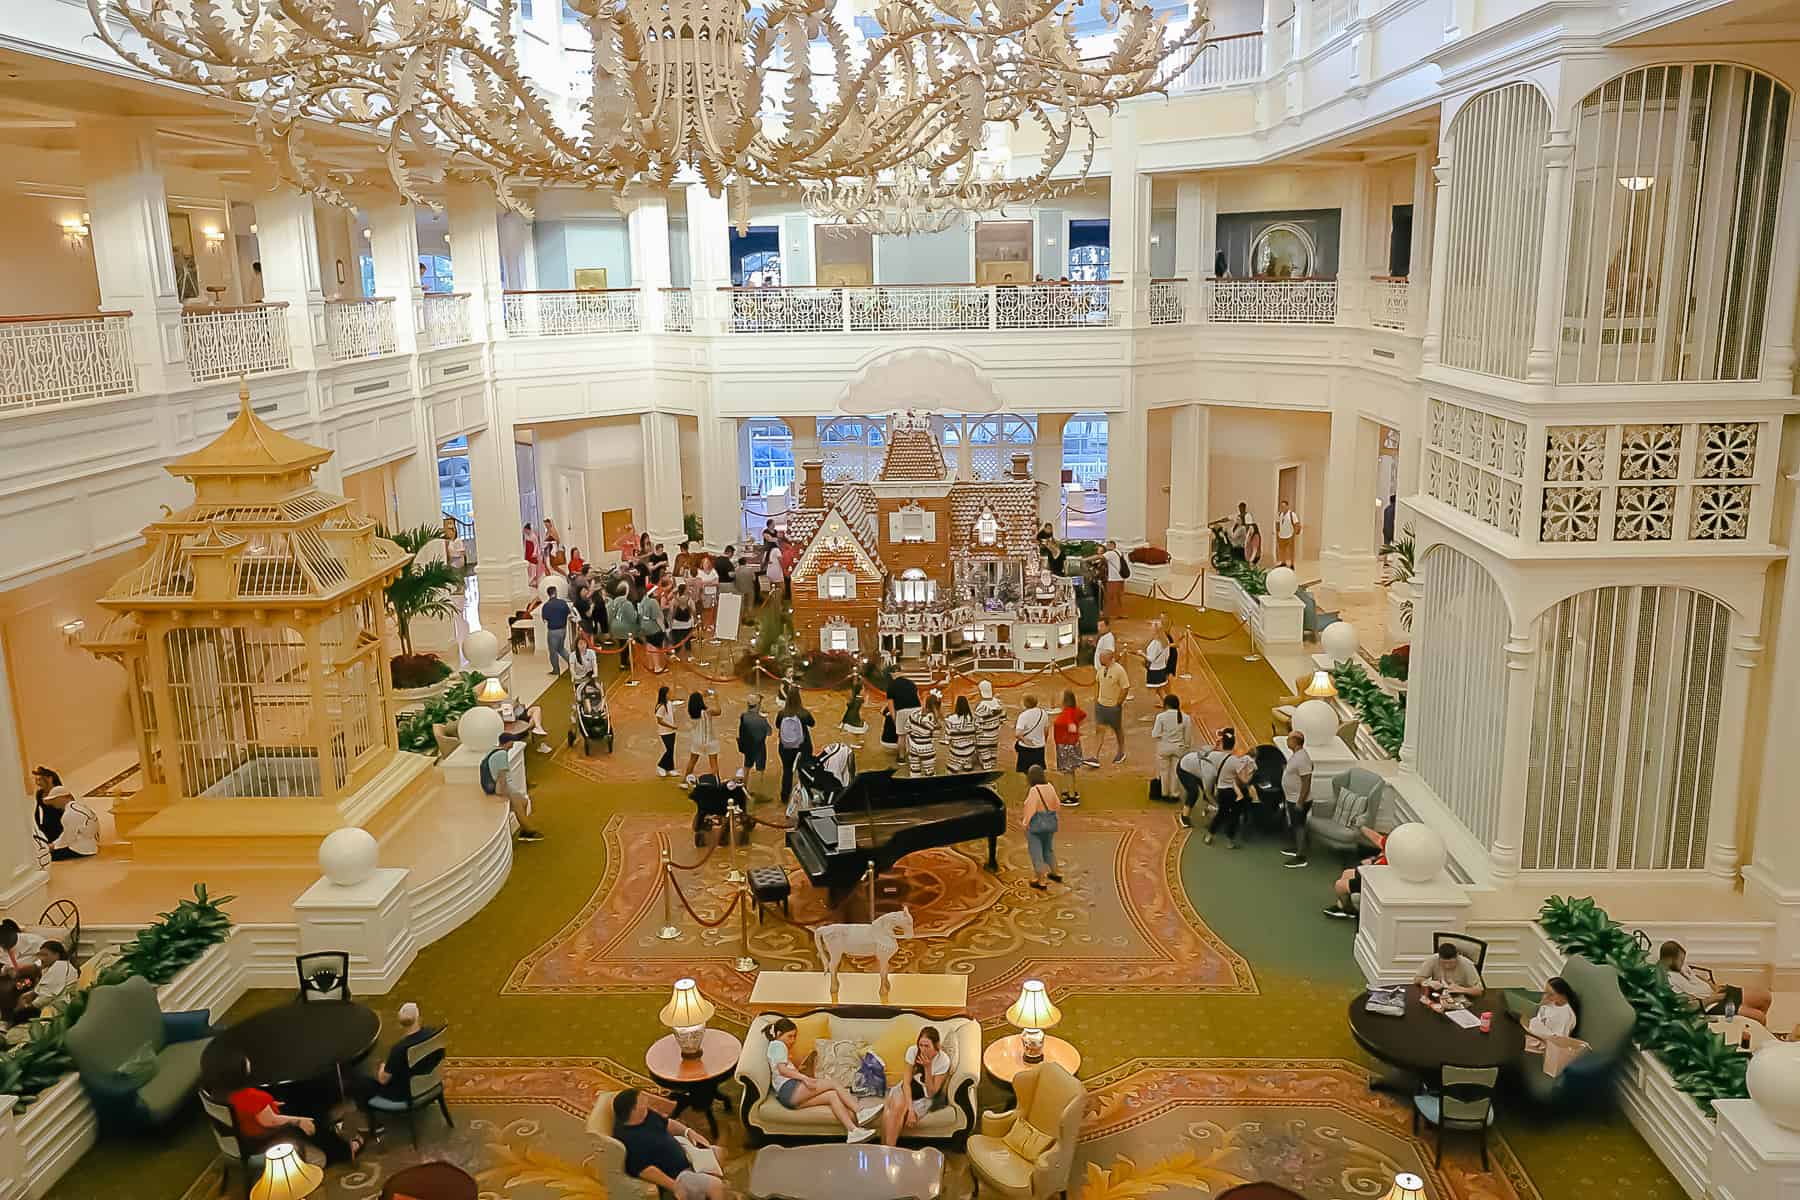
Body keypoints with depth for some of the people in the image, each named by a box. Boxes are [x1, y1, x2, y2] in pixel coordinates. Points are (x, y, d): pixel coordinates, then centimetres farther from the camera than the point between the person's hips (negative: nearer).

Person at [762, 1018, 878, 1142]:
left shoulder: (778, 1047, 34)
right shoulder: (777, 1044, 6)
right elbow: (782, 1069, -13)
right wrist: (804, 1078, -19)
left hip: (789, 1097, 9)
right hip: (789, 1089, -9)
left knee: (832, 1095, -10)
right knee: (835, 1085, -16)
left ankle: (853, 1131, -27)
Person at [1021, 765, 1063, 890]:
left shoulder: (1033, 790, -20)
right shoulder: (1050, 787, -1)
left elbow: (1030, 809, -20)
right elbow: (1057, 805, 7)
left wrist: (1026, 825, -11)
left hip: (1036, 824, -7)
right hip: (1050, 823, 7)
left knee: (1036, 853, 4)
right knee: (1048, 849, 25)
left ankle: (1040, 882, 9)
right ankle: (1054, 874, 39)